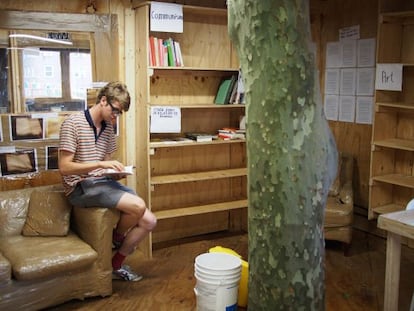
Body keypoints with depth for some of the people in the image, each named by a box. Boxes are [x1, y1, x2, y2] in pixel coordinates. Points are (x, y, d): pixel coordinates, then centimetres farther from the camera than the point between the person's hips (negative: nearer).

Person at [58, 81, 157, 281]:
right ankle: (117, 238, 8)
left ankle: (116, 265, 12)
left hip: (104, 182, 8)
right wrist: (100, 164, -26)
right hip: (80, 187, -8)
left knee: (149, 221, -6)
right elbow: (64, 167, -16)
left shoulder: (108, 127, 11)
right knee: (138, 206, -26)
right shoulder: (72, 123, -11)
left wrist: (117, 171, -4)